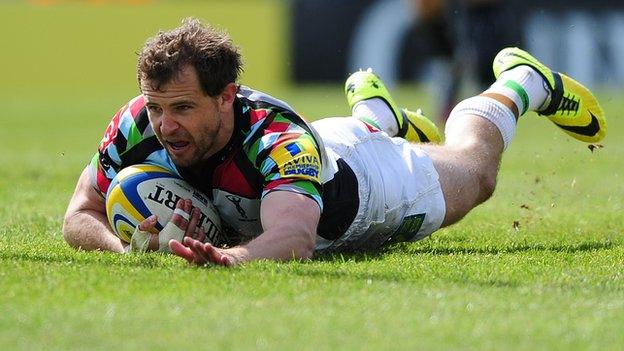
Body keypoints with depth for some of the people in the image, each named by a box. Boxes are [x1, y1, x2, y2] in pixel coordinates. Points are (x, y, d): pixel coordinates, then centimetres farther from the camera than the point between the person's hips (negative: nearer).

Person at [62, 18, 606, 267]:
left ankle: (521, 83, 58)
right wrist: (129, 247, -52)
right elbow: (80, 216, -30)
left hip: (377, 189, -3)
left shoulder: (278, 138, -51)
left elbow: (294, 236, -67)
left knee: (473, 167, 31)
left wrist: (230, 258, -88)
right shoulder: (138, 126, -37)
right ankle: (375, 111, 71)